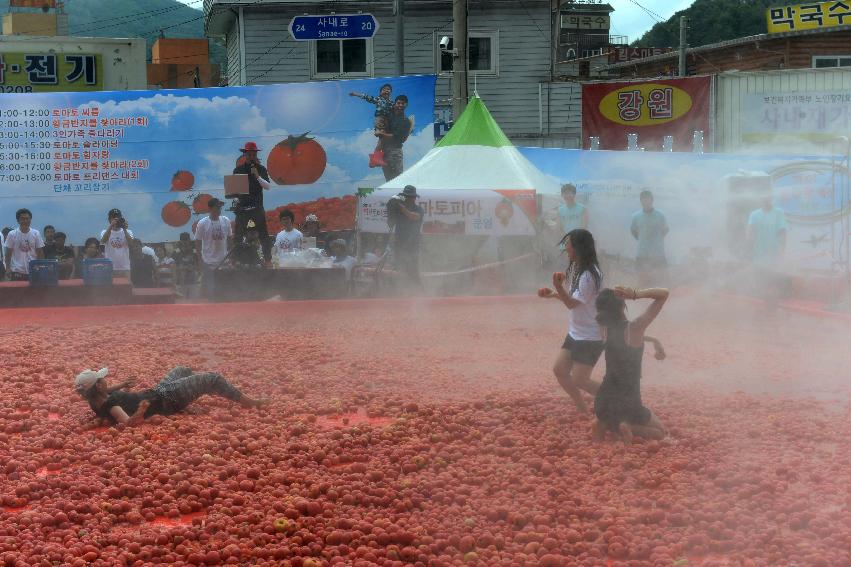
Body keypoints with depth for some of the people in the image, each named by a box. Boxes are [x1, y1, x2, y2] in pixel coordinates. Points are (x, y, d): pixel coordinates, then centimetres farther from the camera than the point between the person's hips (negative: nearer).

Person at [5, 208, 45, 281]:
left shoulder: (36, 234, 2)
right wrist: (8, 268, -3)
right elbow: (8, 253, 4)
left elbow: (40, 253, 6)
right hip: (17, 271, -1)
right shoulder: (12, 234, -1)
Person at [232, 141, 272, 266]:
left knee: (264, 235, -2)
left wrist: (257, 176, -16)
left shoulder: (261, 169, 5)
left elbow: (268, 187, -3)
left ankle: (268, 260, 3)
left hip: (257, 207, -1)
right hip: (242, 207, 1)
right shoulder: (238, 170, 8)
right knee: (238, 236, 1)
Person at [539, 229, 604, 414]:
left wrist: (559, 287, -39)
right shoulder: (578, 268, 6)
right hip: (575, 333, 10)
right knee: (559, 369, 8)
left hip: (590, 337, -10)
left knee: (578, 380, -7)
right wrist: (554, 294, 15)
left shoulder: (589, 275, -24)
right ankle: (583, 410, 19)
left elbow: (572, 303, -24)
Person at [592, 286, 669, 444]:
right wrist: (636, 294, -25)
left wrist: (652, 340, 14)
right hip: (627, 404, -5)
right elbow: (664, 294, -13)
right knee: (660, 432, 19)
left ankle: (607, 424, 7)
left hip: (603, 401, 5)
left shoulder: (606, 330, -2)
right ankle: (626, 427, -7)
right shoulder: (634, 328, -18)